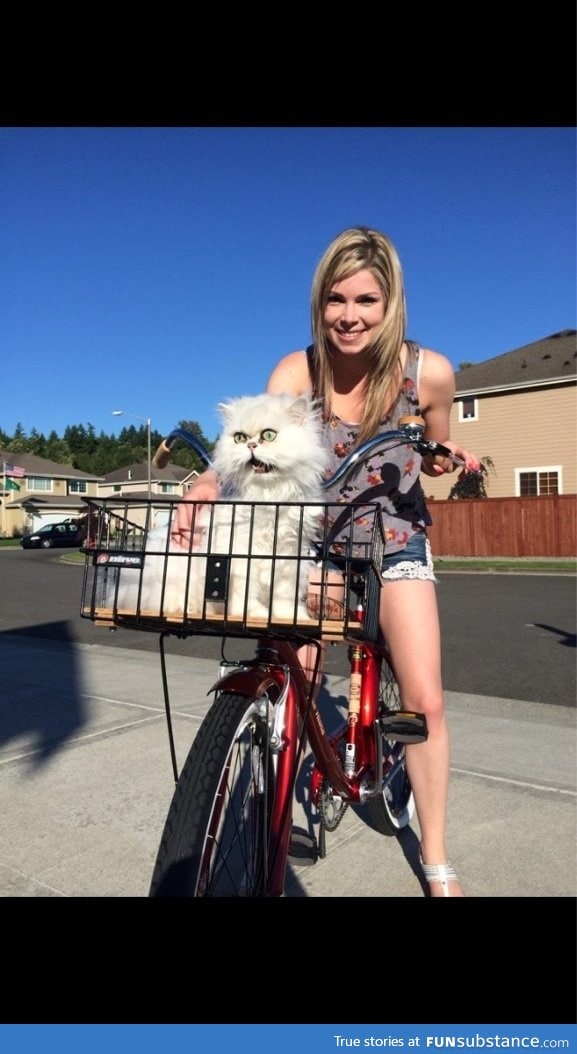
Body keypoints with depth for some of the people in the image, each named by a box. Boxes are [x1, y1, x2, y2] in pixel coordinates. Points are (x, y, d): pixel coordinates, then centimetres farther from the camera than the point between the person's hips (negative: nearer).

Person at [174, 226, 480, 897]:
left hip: (396, 545, 0)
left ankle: (436, 863, 17)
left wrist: (449, 460, -13)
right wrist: (210, 482, -50)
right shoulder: (298, 370, -16)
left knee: (425, 701, -5)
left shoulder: (429, 371, -15)